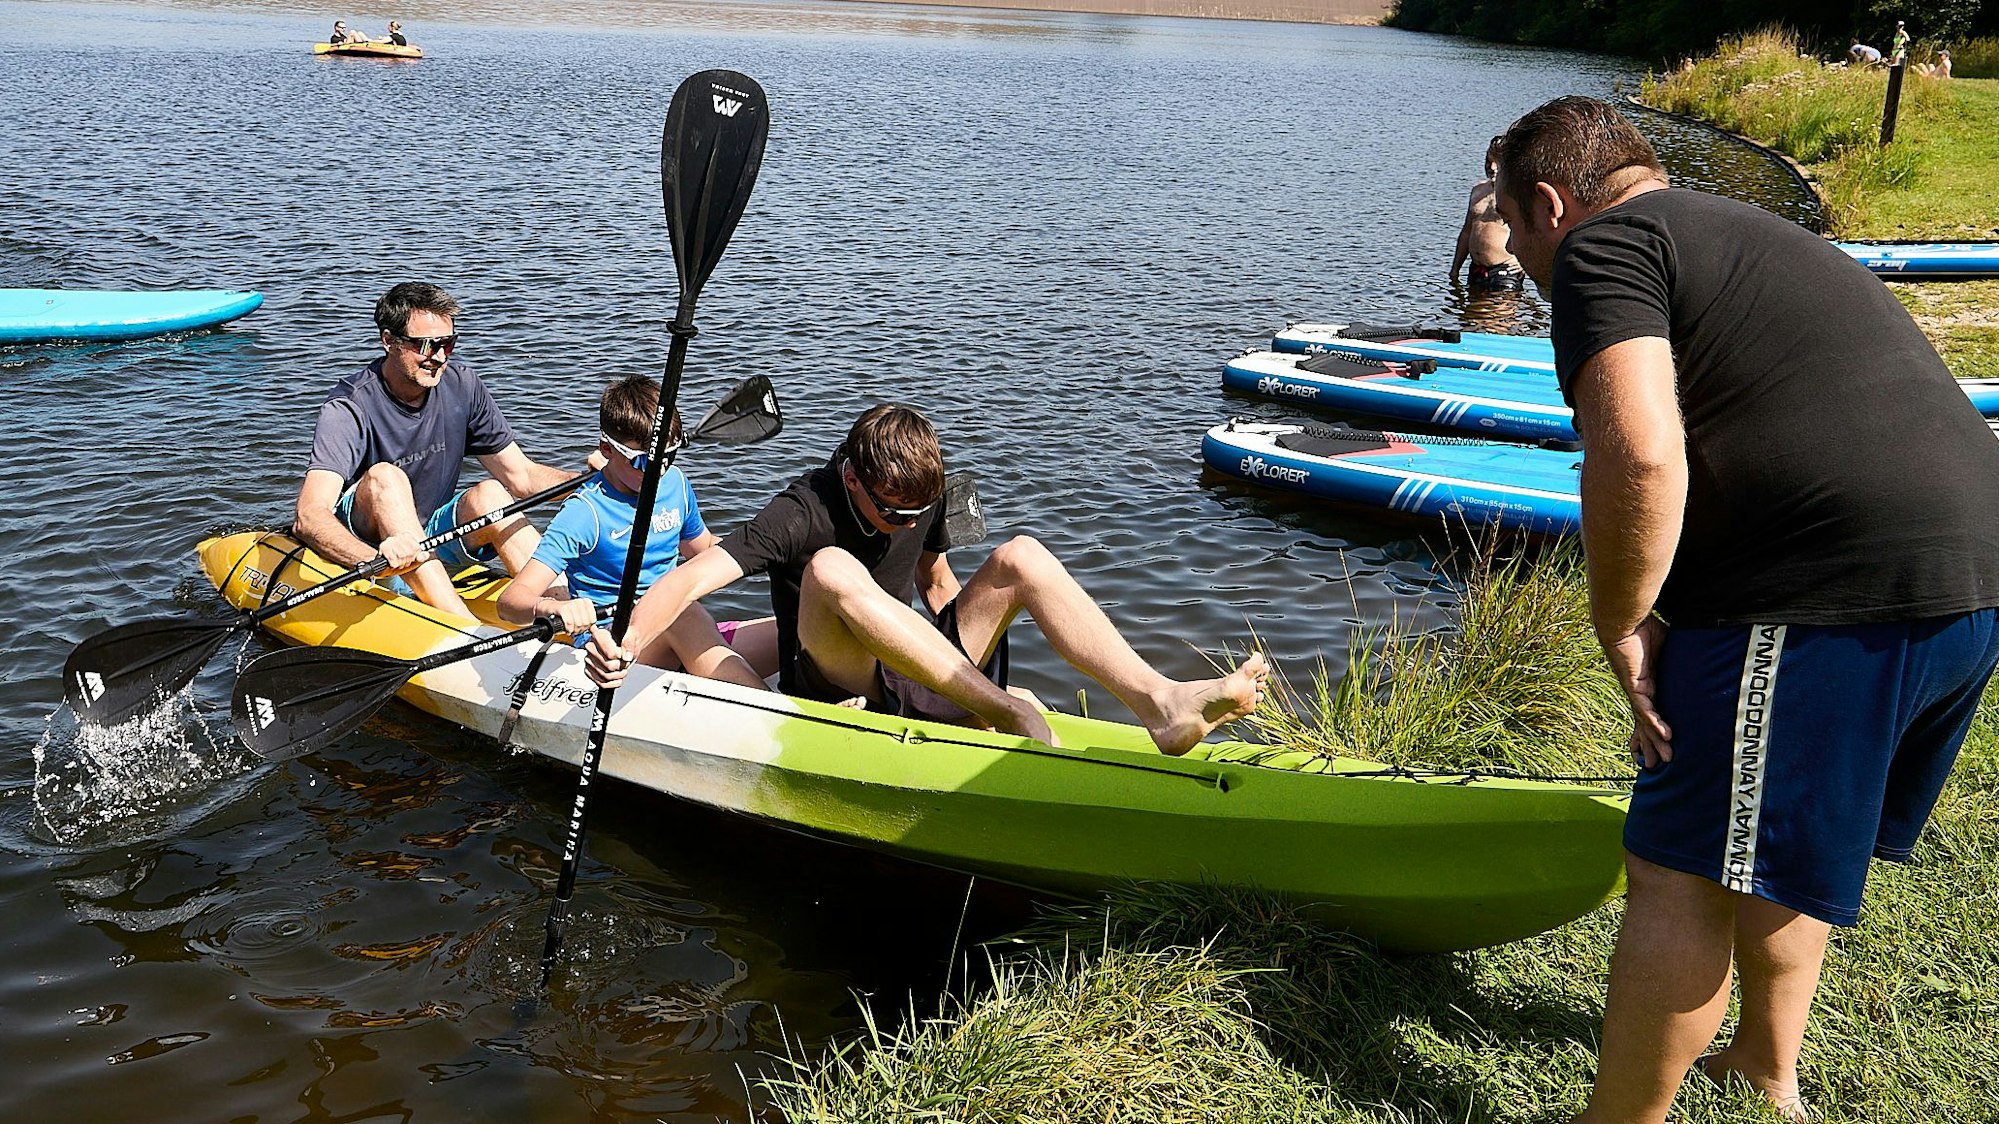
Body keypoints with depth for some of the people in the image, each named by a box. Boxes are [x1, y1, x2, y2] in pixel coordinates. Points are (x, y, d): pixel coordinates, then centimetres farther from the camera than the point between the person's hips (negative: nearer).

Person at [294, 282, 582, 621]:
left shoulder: (460, 384, -4)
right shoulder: (349, 409, -20)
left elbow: (521, 476, 2)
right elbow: (308, 517, -34)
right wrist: (376, 559, -54)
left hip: (432, 537, 5)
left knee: (488, 495, -23)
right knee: (383, 477, -32)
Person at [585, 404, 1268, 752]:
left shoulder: (920, 498, 3)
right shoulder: (803, 515, -16)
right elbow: (690, 579, -27)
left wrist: (977, 642, 3)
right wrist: (626, 644, -45)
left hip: (921, 676, 5)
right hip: (838, 687, -5)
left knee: (1021, 555, -16)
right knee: (831, 568, -35)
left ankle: (1158, 702, -36)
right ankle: (1006, 715, -42)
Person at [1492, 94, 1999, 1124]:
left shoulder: (1601, 249, -4)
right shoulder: (1749, 235, 27)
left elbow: (1638, 455, -22)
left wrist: (1622, 628, -9)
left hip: (1835, 592, -10)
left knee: (1684, 876, 0)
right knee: (1785, 845, 26)